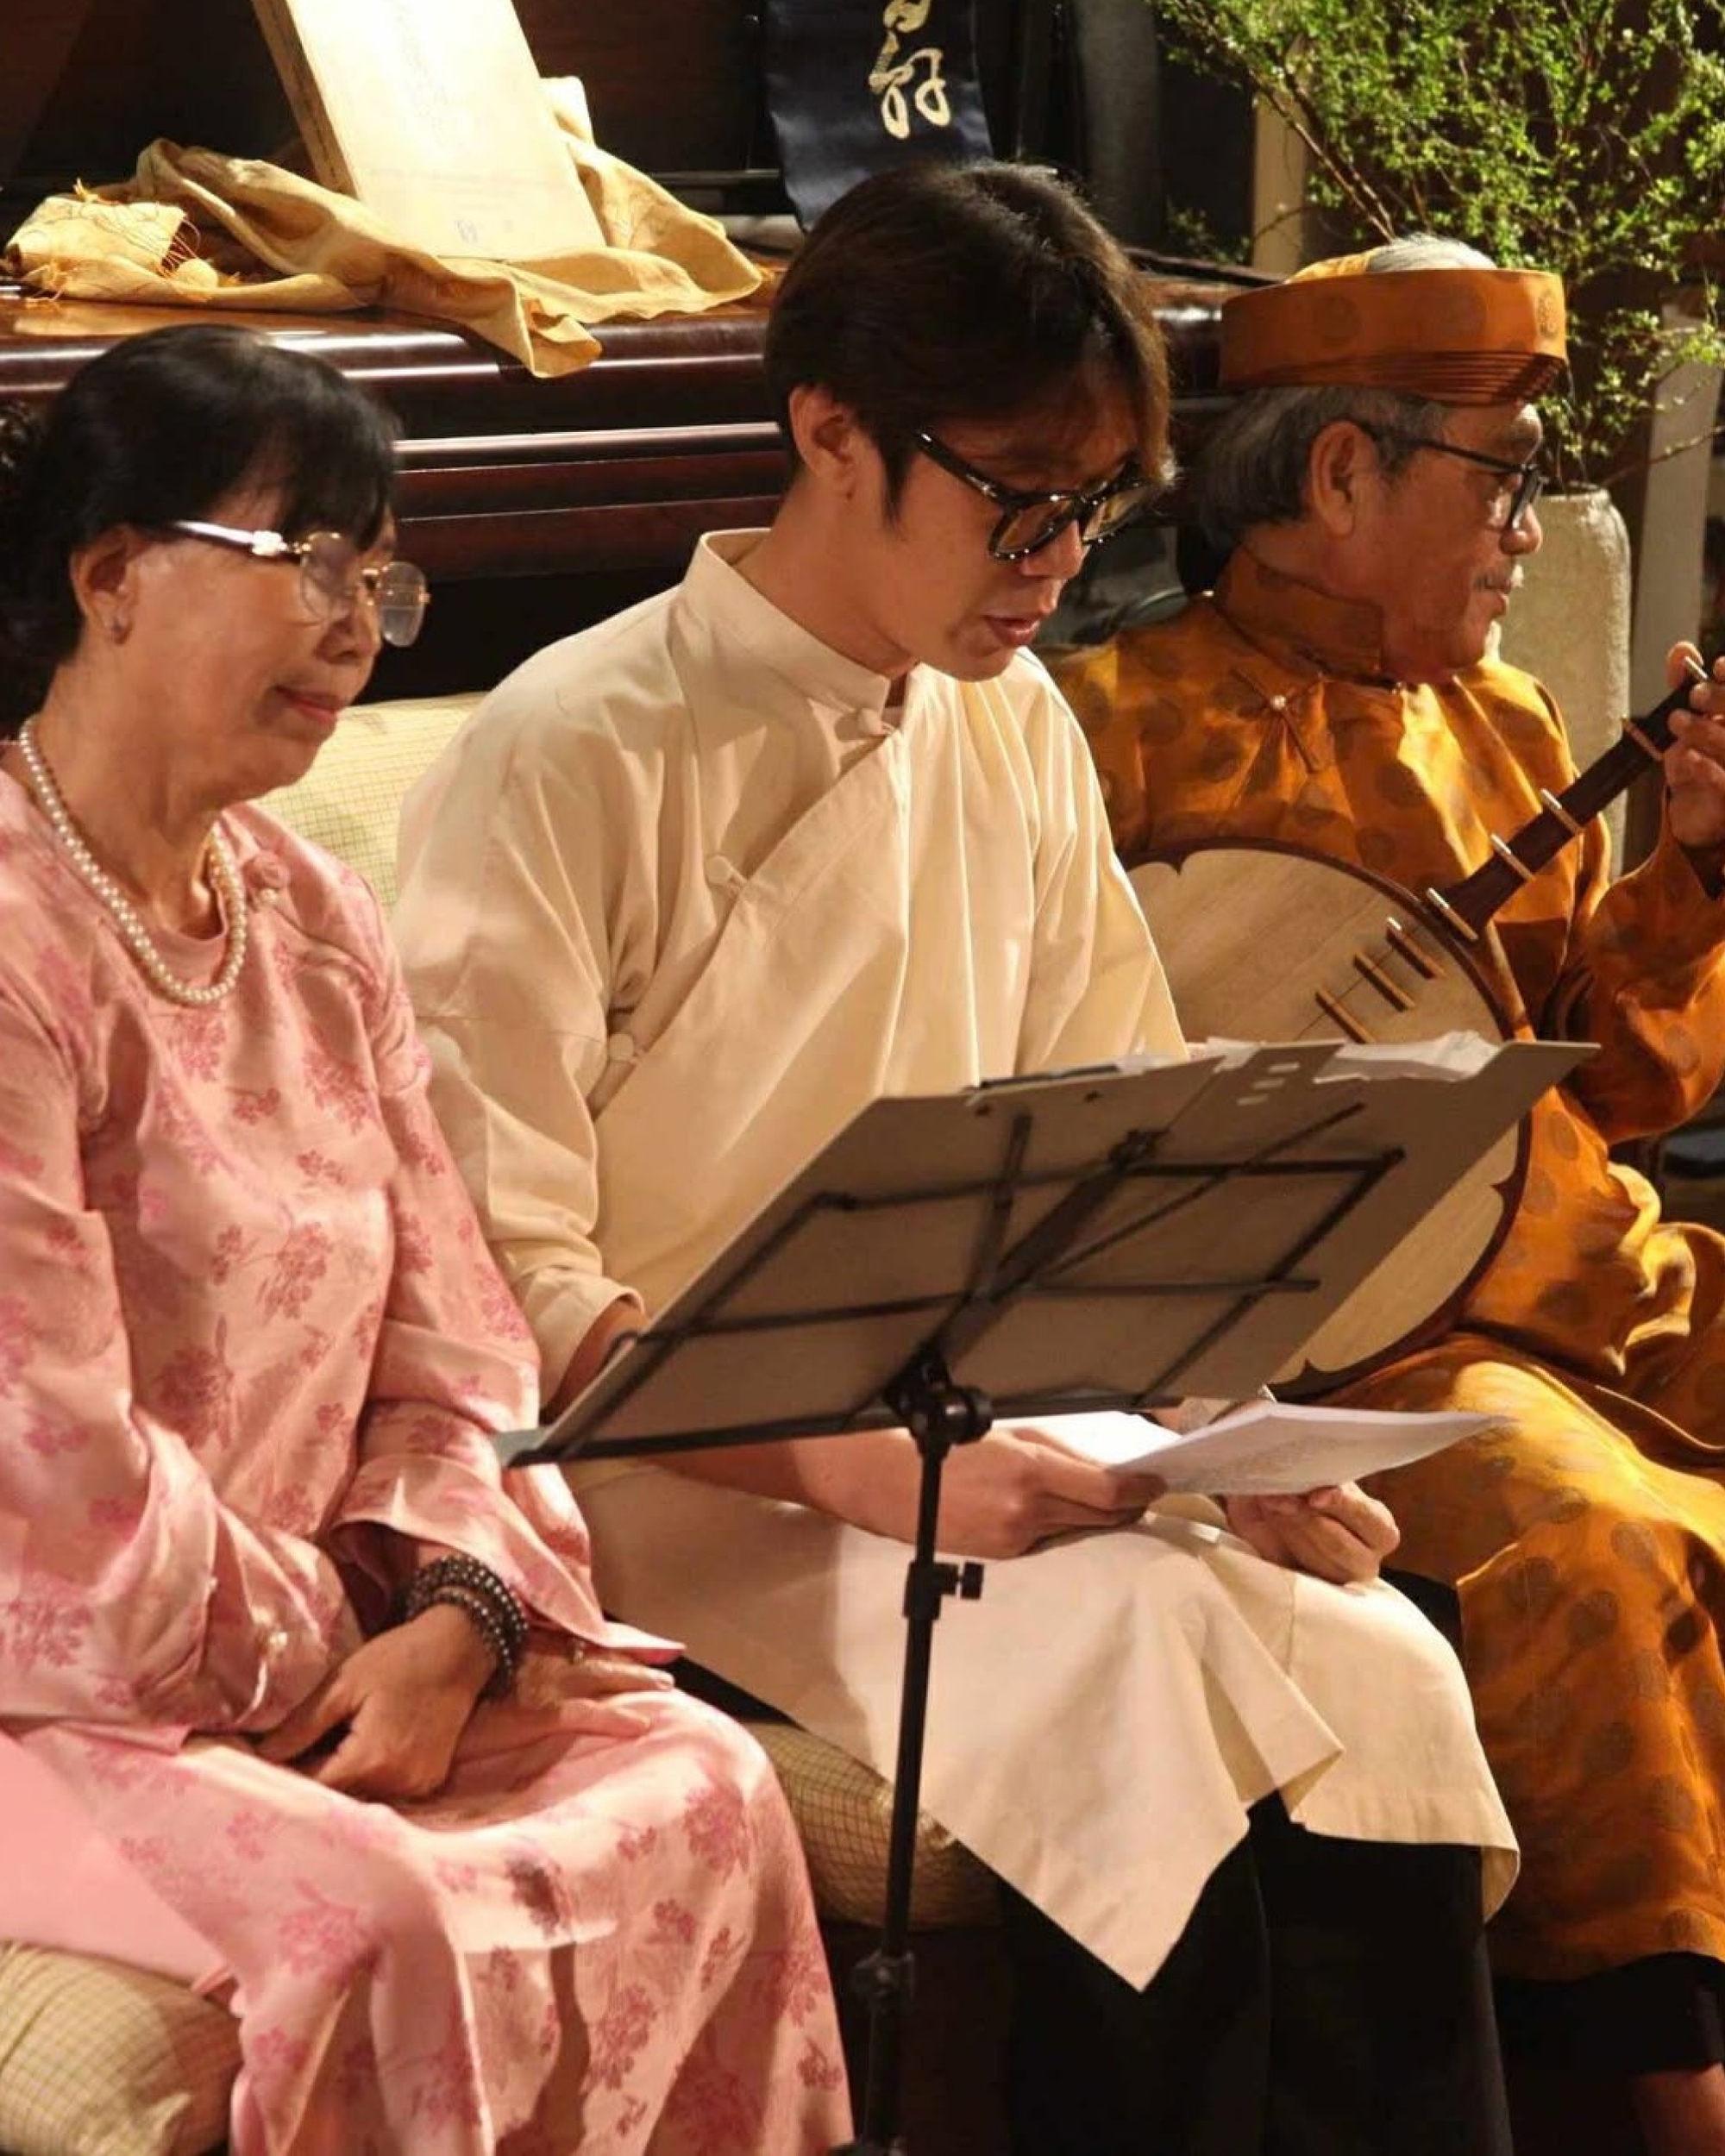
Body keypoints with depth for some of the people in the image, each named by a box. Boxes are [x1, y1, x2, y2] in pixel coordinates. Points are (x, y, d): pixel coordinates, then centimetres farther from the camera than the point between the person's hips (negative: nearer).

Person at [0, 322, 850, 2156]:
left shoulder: (313, 925, 13)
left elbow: (447, 1362, 11)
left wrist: (451, 1623, -8)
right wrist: (315, 1660, -8)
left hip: (311, 1656, 8)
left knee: (698, 1783, -12)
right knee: (367, 1909, -31)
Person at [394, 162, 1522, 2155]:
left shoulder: (1018, 734, 10)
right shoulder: (570, 760, -11)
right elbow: (501, 1283, -14)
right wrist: (862, 1471, -23)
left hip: (964, 1446, 6)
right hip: (669, 1475, -6)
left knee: (1381, 1674, -21)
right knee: (1148, 1658, -30)